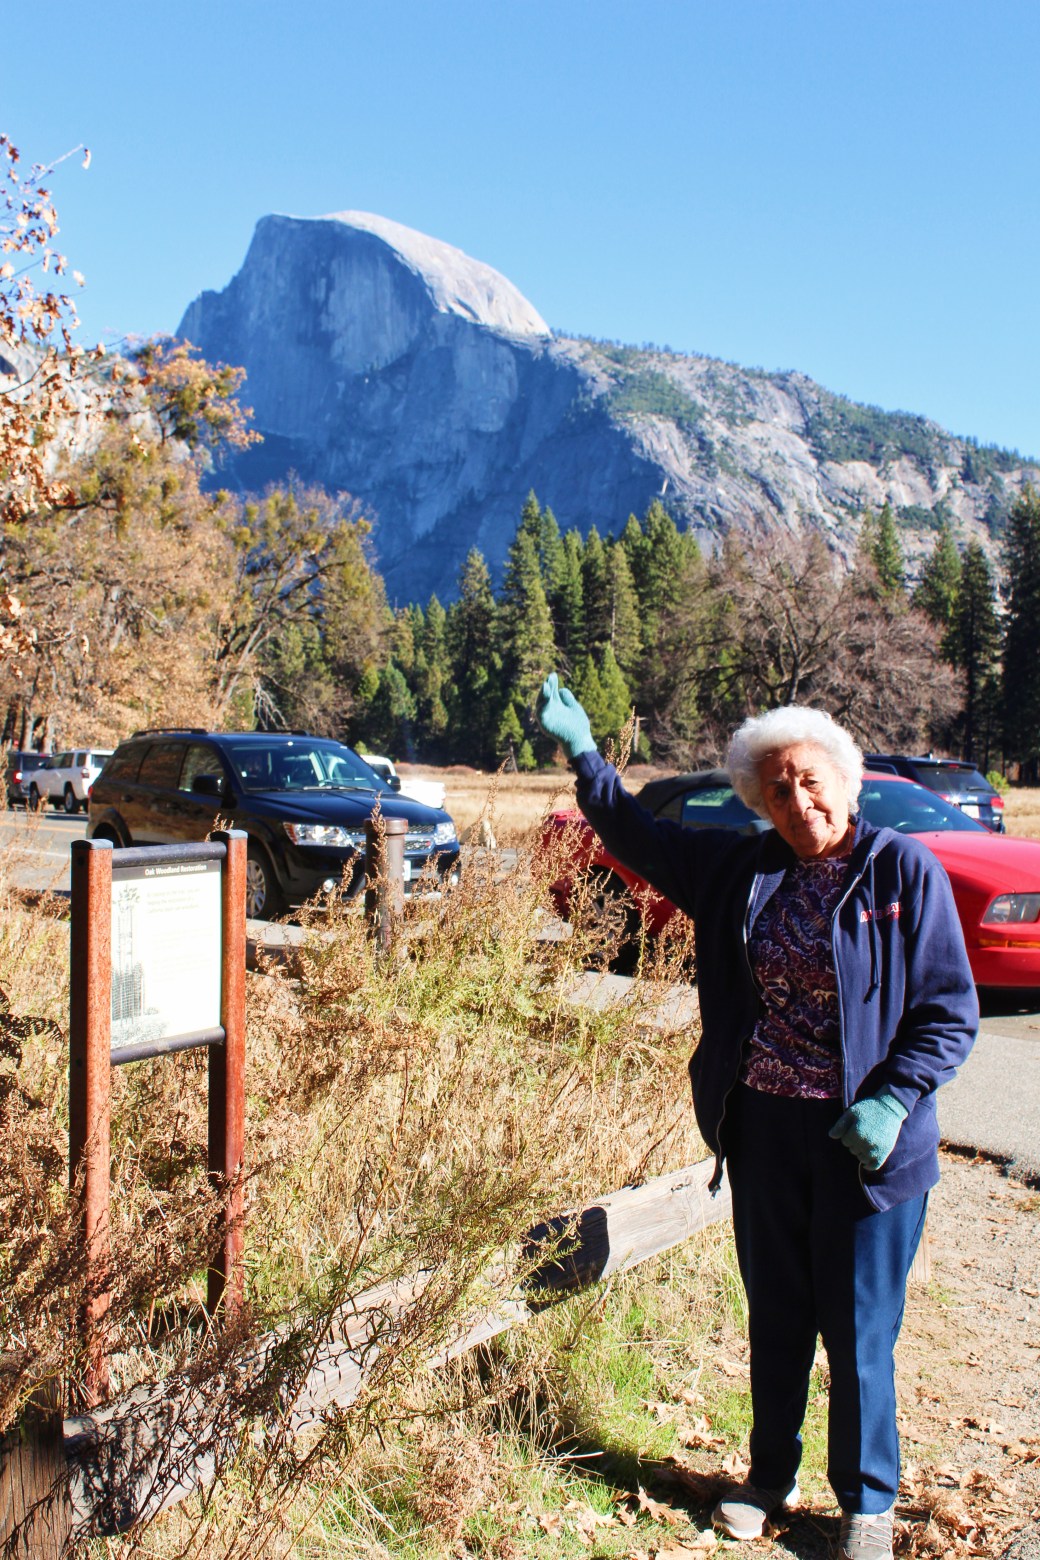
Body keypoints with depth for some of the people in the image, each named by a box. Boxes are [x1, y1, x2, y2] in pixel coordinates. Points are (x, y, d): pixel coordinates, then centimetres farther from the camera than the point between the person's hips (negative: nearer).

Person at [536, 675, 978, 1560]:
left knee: (859, 1334, 8)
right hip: (762, 1129, 4)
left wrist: (894, 1099, -18)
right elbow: (643, 837, 15)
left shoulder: (905, 871, -8)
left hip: (865, 1141, -4)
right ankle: (771, 1480, 38)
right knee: (776, 1320, 18)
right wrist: (583, 753, 10)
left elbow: (951, 1013, -6)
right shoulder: (742, 871, 4)